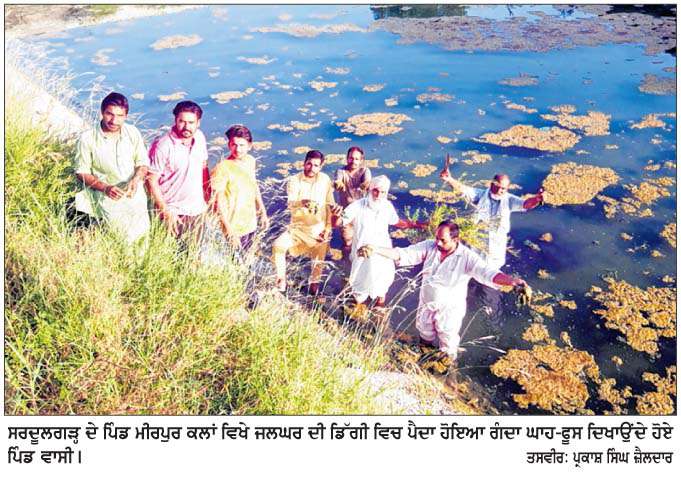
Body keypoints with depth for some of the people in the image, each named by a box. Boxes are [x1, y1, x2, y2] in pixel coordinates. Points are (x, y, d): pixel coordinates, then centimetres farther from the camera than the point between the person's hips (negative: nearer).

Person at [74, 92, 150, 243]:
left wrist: (135, 180, -14)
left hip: (132, 191, 3)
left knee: (141, 229, -11)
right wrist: (105, 188, -18)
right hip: (105, 194, -3)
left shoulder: (133, 133, 0)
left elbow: (143, 163, 8)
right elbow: (82, 172, -2)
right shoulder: (87, 138, -9)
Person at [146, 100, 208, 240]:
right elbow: (151, 180, -15)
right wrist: (165, 211, -16)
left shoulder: (200, 137, -2)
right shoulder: (162, 146, -20)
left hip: (198, 210, 5)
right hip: (174, 213, -5)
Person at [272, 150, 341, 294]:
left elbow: (330, 205, 1)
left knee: (319, 260, 0)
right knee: (278, 246, -20)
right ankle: (281, 280, -1)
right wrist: (302, 203, -49)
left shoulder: (325, 179, -4)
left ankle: (314, 282, 33)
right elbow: (290, 204, -27)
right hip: (297, 227, -1)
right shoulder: (294, 180, -10)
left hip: (318, 228, 1)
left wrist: (328, 227, -9)